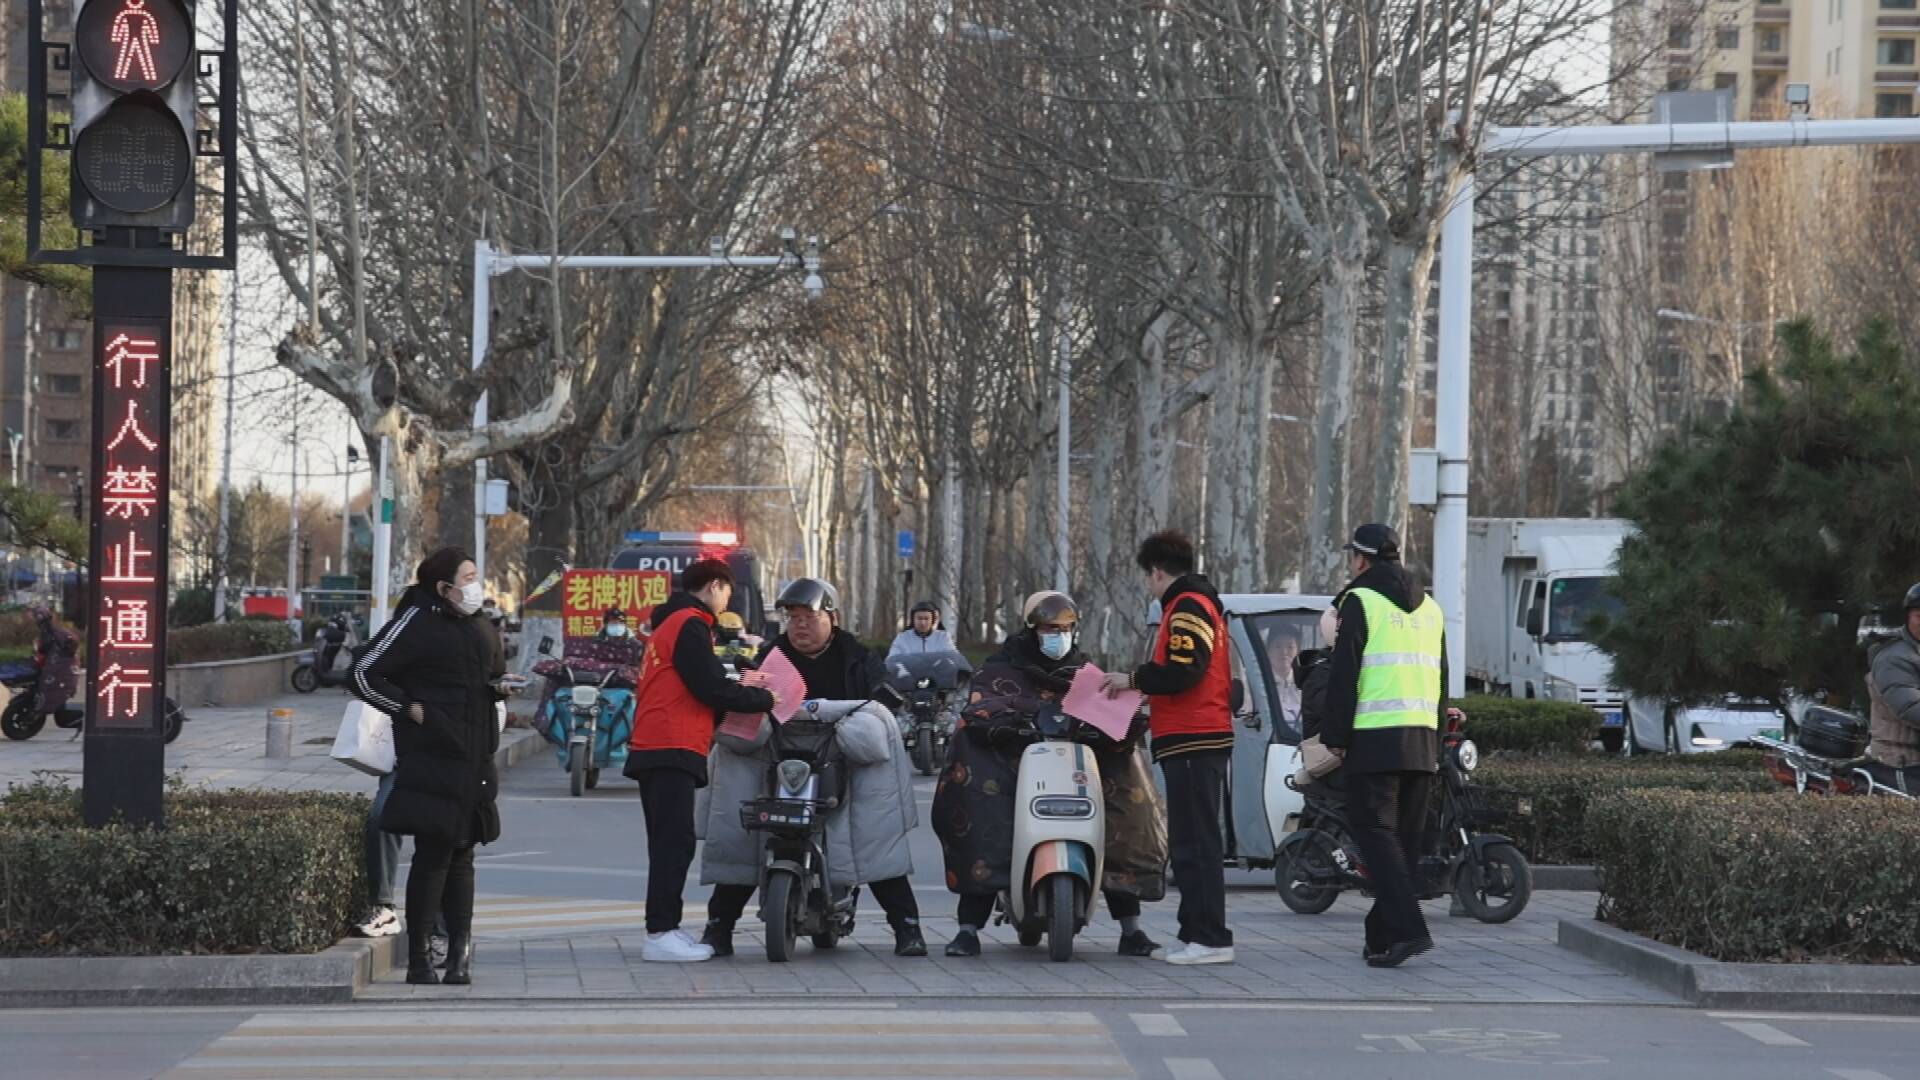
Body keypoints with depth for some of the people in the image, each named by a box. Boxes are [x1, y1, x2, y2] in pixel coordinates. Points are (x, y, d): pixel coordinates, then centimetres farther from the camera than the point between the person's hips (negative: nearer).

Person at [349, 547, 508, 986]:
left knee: (461, 856, 6)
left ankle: (459, 953, 7)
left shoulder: (482, 630, 17)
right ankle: (418, 960, -3)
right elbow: (364, 675, -6)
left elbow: (495, 677, 33)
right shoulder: (418, 623, -6)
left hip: (474, 763, 7)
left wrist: (501, 687, 10)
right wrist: (410, 708, -10)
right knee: (433, 855, -8)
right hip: (431, 762, -7)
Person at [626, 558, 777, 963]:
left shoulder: (669, 623, 24)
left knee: (669, 843, 11)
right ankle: (661, 934, -15)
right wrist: (762, 698, -2)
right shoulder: (691, 625, -8)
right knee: (676, 842, -12)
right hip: (673, 748, -11)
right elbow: (710, 689, -14)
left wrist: (738, 687, 16)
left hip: (652, 748, 11)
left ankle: (664, 930, 12)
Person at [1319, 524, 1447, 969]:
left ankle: (1407, 929, -21)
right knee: (1407, 840, 10)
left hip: (1375, 741, -7)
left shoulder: (1361, 601, -4)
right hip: (1422, 743, 7)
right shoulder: (1430, 608, 18)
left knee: (1377, 834, -8)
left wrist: (1334, 736, -4)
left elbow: (1343, 676, -9)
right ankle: (1383, 937, 14)